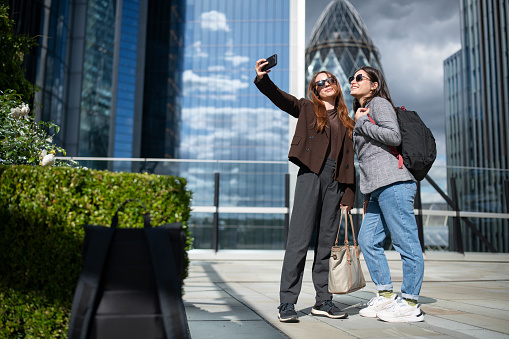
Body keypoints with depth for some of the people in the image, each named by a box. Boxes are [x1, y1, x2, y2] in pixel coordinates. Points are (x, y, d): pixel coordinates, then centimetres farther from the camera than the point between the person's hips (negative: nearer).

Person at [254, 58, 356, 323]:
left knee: (328, 241, 7)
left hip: (335, 182, 4)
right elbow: (281, 98, -4)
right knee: (299, 239, -9)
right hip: (311, 175, -4)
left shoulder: (347, 122, 20)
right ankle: (287, 303, -5)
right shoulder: (307, 109, 13)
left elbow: (350, 161, 14)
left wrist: (349, 194, 5)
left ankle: (323, 301, 15)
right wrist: (263, 79, -22)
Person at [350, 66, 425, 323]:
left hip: (393, 184, -10)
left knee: (405, 242, -5)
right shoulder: (361, 112, 28)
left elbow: (394, 136, -14)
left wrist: (362, 123, -4)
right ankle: (385, 296, 16)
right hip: (377, 189, 10)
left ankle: (410, 304, 1)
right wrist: (367, 195, 22)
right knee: (367, 240, 7)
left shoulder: (379, 103, 3)